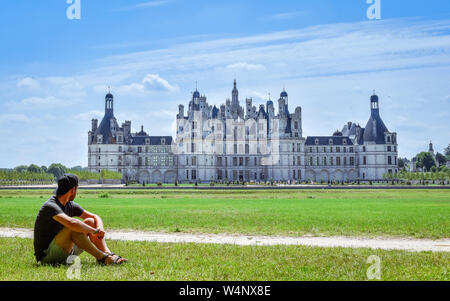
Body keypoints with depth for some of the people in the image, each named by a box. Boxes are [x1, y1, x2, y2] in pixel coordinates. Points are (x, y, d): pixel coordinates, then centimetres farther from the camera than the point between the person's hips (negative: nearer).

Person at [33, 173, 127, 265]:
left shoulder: (70, 205, 7)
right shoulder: (51, 206, -20)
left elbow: (95, 217, 10)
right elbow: (71, 223, -38)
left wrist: (100, 228, -13)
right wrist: (94, 231, -26)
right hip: (46, 256, -8)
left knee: (90, 222, 0)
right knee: (73, 228, -31)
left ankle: (109, 254, -18)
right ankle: (101, 257, -25)